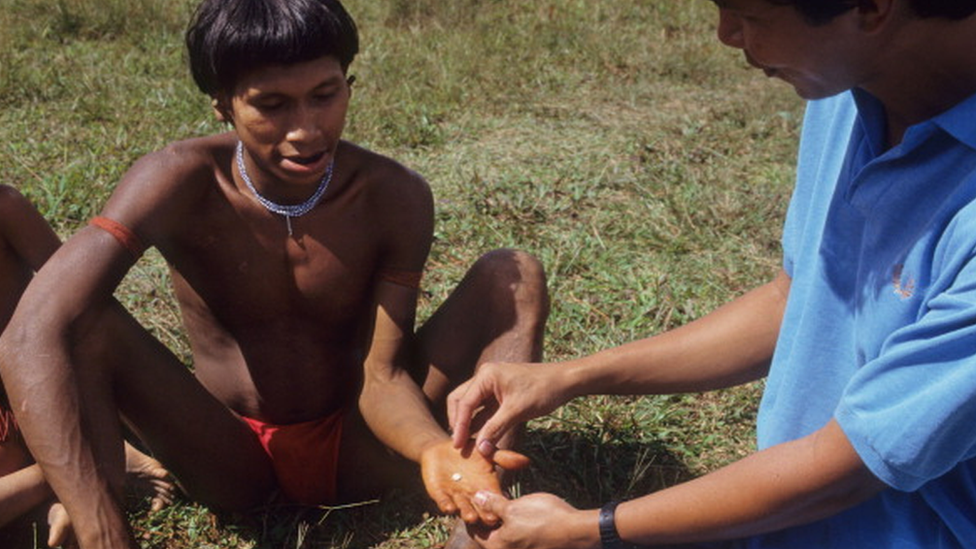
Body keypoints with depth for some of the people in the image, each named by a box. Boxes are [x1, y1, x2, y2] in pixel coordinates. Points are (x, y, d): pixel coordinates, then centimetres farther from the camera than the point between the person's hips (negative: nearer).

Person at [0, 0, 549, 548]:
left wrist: (433, 450, -42)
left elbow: (382, 375, -16)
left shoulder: (394, 198, -16)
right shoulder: (183, 184, -23)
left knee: (515, 275, -19)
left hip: (354, 453, 2)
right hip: (225, 460, -1)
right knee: (81, 316, -27)